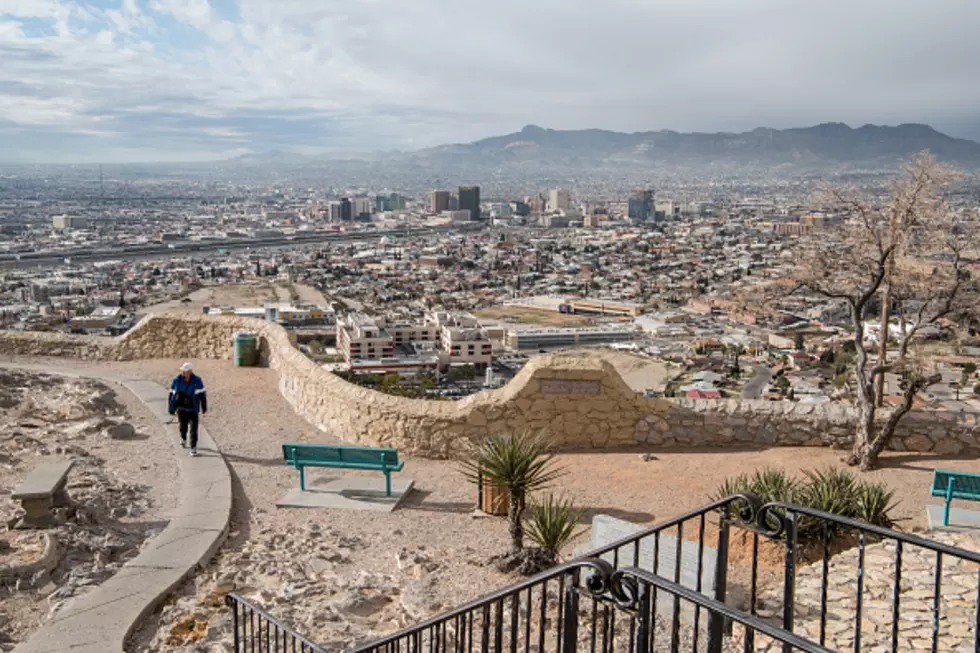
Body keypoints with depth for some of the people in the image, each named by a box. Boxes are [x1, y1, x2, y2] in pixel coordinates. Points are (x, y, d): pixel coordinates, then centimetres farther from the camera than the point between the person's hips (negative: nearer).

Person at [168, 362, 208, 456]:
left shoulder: (197, 380, -10)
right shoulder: (177, 380, -6)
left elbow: (202, 394, -2)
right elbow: (172, 394, 1)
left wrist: (204, 408, 2)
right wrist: (172, 409, 2)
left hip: (193, 409, -2)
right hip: (181, 408, 2)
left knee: (194, 429, -5)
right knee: (183, 426, 13)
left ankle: (193, 448, 3)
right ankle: (183, 439, 45)